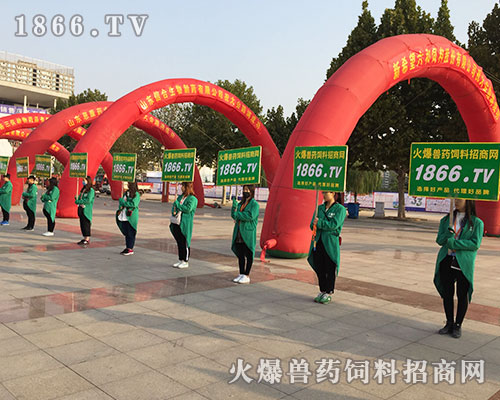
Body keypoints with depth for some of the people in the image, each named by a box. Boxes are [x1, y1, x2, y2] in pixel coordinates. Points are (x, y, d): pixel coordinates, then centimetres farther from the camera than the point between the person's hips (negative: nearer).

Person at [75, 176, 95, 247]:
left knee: (86, 224, -7)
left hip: (87, 210, -8)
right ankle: (85, 238, 18)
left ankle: (87, 240, -3)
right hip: (81, 209, 8)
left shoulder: (91, 190, -9)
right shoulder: (83, 190, 17)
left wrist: (78, 201, -14)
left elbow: (88, 200, -18)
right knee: (82, 224, 10)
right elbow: (79, 198, 20)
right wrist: (77, 198, -3)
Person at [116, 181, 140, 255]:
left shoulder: (136, 194, -7)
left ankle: (130, 249, 1)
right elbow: (121, 202, 19)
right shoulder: (126, 193, 16)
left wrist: (123, 202, -13)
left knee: (130, 233, -4)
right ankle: (127, 247, 19)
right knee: (126, 233, 11)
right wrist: (120, 208, -1)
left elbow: (133, 204, -19)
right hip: (124, 217, 7)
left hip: (131, 217, -7)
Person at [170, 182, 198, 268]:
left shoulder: (192, 199, -8)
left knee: (185, 243, 0)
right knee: (179, 243, 13)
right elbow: (174, 206, 19)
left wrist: (177, 204, -13)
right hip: (176, 223, 7)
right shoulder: (180, 197, 16)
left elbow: (188, 209, -21)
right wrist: (174, 210, -5)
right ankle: (180, 260, 23)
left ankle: (186, 262, 9)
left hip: (185, 224, -7)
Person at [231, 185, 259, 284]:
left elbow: (250, 216, -19)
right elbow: (234, 215, 9)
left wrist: (238, 214, -11)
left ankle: (247, 276, 7)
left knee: (249, 255, 1)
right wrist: (234, 205, -6)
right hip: (239, 233, 7)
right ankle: (241, 274, 21)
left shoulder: (255, 204, -6)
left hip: (248, 234, -7)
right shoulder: (241, 203, 16)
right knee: (240, 255, 11)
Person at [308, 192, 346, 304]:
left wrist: (320, 223, -18)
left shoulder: (340, 209, -3)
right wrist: (315, 224, -13)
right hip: (318, 241, 5)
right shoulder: (320, 208, 13)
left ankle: (328, 293, 13)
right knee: (320, 268, 10)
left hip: (331, 243, -5)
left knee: (330, 269, 2)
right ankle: (322, 291, 24)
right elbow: (312, 225, 8)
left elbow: (334, 224, -15)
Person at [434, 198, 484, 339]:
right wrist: (448, 234, -16)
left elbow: (475, 243, -10)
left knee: (462, 295, 5)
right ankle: (449, 323, 25)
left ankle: (458, 325, 21)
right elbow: (440, 240, 5)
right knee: (447, 294, 10)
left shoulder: (477, 223, -1)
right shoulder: (446, 220, 10)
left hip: (464, 264, -3)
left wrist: (454, 243, -16)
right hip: (446, 262, 3)